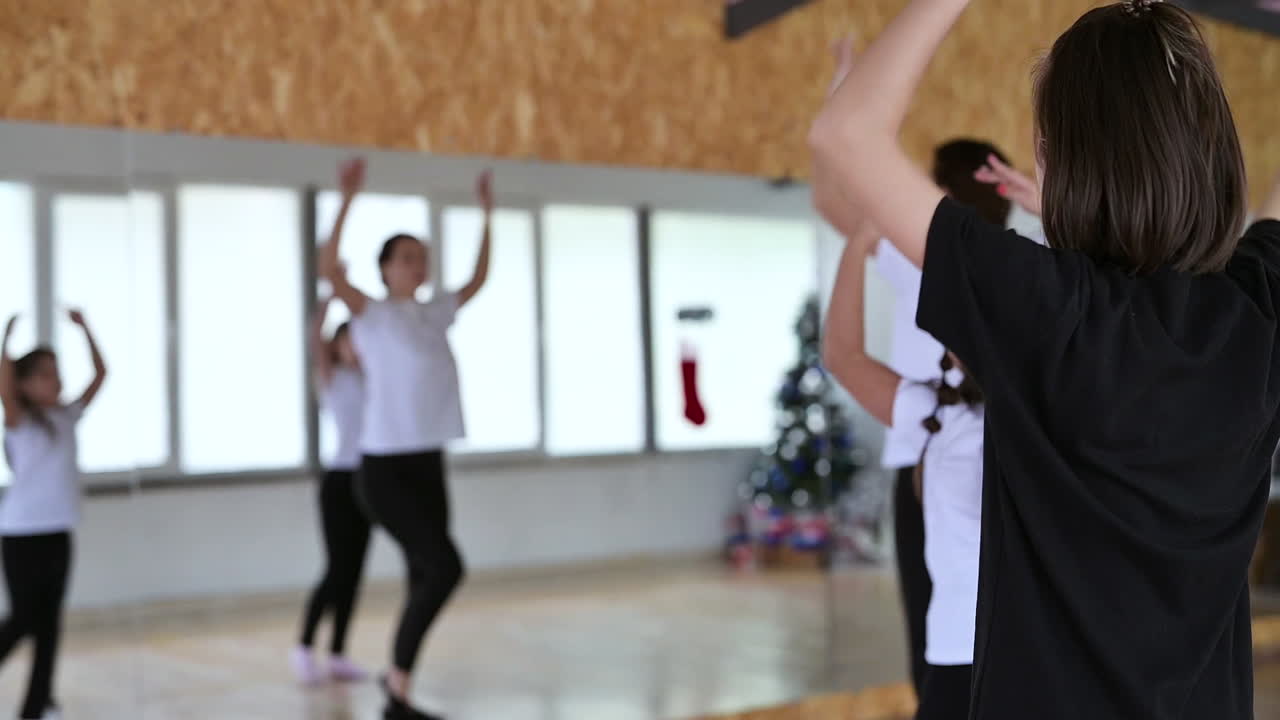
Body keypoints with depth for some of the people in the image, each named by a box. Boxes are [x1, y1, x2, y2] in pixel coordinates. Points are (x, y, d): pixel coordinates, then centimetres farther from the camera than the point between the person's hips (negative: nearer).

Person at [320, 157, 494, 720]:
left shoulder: (435, 313, 11)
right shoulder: (372, 316, -6)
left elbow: (479, 278, 24)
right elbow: (329, 267, -21)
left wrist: (487, 214, 18)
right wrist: (347, 200, -26)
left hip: (428, 465, 7)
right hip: (384, 467, -7)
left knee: (424, 577, 7)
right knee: (445, 566, -19)